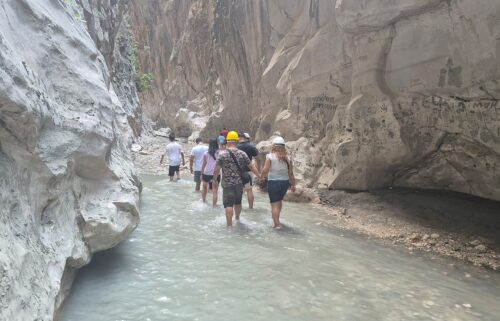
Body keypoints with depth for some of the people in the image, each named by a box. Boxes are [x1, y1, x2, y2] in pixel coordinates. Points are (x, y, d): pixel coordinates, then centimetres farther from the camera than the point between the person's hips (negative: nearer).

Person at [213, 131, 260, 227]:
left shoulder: (222, 154, -9)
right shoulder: (242, 154, 0)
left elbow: (217, 169, -7)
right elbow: (251, 167, 3)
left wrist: (215, 180, 7)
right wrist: (259, 175, 15)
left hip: (227, 184, -4)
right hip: (239, 183, 4)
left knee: (228, 204, -1)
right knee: (238, 202, 22)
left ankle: (230, 224, -5)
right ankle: (237, 219, 41)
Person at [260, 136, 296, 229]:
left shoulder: (270, 157, -11)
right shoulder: (287, 158, 0)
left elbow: (265, 171, -16)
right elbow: (291, 173, 2)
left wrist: (262, 175, 5)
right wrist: (293, 185, 11)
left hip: (273, 182, -5)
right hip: (285, 182, 5)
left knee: (274, 204, 4)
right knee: (279, 200, 26)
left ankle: (277, 224, 4)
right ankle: (276, 217, 44)